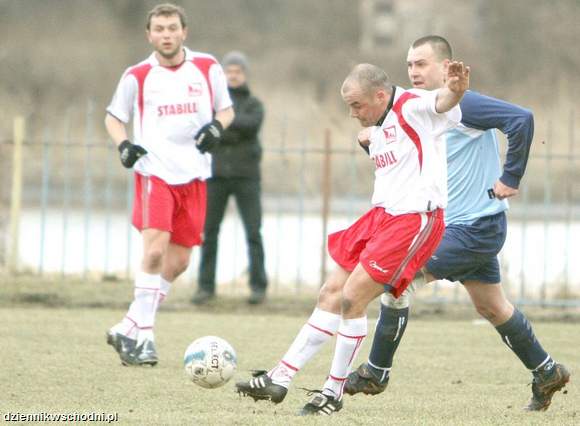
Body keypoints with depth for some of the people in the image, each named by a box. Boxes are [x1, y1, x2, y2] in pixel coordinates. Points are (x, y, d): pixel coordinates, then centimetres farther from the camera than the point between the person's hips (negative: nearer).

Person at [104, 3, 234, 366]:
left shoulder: (207, 68, 4)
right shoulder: (138, 77, 1)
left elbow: (226, 110, 15)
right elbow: (114, 117, 12)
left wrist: (217, 126, -8)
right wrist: (123, 144, -8)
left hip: (194, 175, 3)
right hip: (154, 170, -3)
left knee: (179, 261, 4)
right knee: (155, 248, -22)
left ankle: (130, 329, 17)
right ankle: (142, 334, -16)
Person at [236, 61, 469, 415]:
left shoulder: (413, 107, -13)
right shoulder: (378, 124, 14)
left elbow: (442, 102, -39)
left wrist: (455, 90, -57)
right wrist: (369, 139, 29)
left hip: (414, 218, -10)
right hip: (381, 216, 10)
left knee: (353, 296, -13)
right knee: (332, 293, 10)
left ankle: (335, 392, 0)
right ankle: (280, 379, 15)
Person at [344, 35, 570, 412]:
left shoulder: (462, 104, -17)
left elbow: (521, 119, -27)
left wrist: (511, 178, -24)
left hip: (474, 228, -10)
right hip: (456, 225, 10)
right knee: (492, 307, 18)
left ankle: (376, 374, -2)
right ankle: (547, 374, 31)